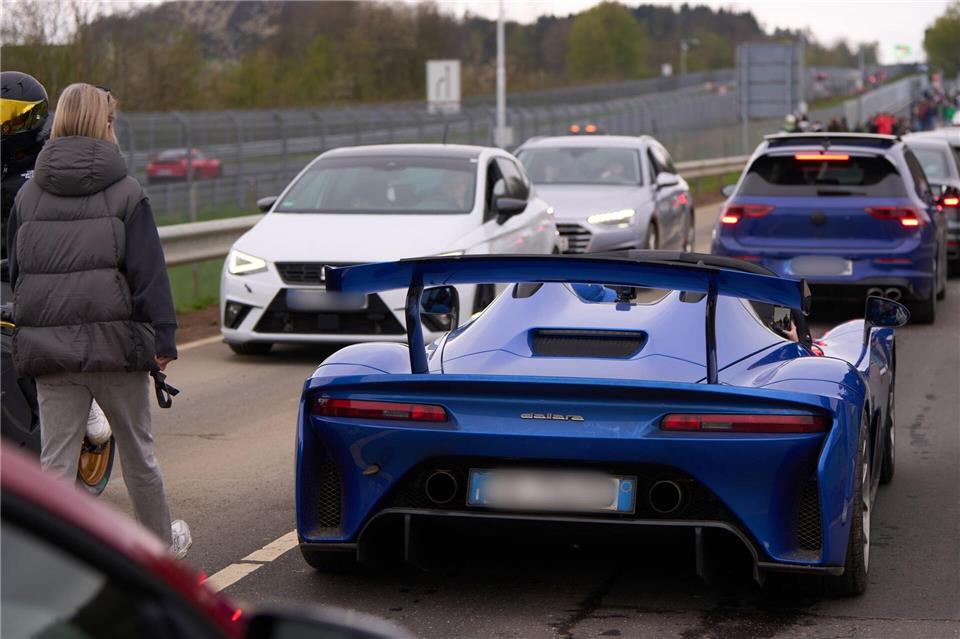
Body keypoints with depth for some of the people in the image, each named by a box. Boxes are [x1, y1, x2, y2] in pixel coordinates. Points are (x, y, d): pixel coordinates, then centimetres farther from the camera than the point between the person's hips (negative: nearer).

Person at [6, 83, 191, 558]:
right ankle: (161, 541, 32)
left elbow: (15, 269, 11)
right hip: (115, 341, -2)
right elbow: (149, 271, -8)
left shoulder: (28, 194, 7)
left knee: (55, 459, 4)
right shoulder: (126, 193, -5)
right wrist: (162, 339, -5)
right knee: (137, 452, 15)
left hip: (47, 347, 3)